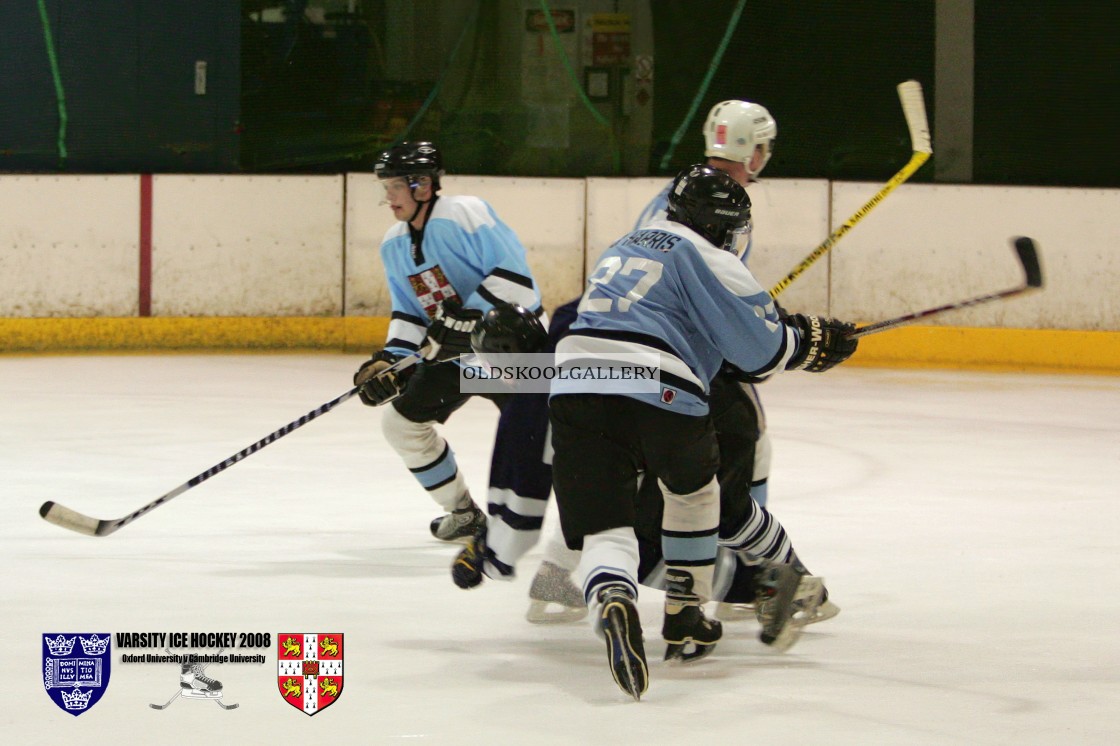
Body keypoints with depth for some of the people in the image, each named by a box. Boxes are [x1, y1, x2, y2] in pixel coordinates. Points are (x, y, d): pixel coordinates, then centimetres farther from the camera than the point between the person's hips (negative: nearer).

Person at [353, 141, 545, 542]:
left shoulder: (465, 215, -20)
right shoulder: (394, 245, 7)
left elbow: (512, 272, -26)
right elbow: (409, 313, 12)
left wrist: (466, 319, -30)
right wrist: (389, 359, -4)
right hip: (452, 351, 8)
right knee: (401, 419, 7)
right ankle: (463, 513, 21)